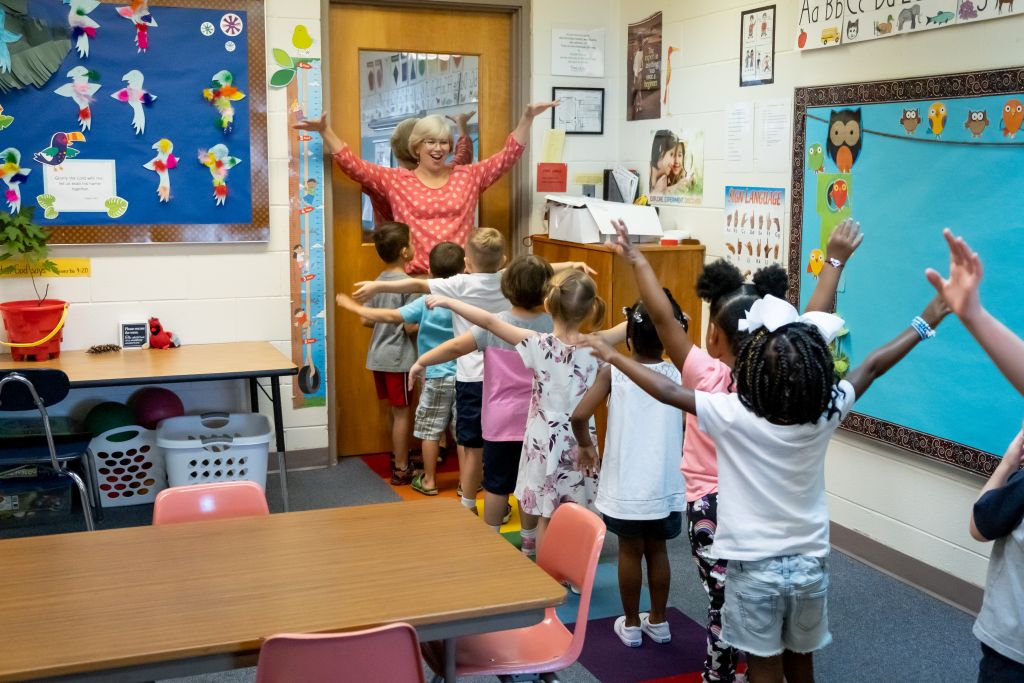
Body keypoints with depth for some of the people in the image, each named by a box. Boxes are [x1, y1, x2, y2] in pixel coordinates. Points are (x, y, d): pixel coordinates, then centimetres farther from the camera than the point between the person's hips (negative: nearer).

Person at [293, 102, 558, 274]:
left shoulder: (468, 176, 11)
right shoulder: (395, 180, 8)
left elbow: (508, 156, 9)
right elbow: (353, 166, 5)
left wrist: (527, 118, -1)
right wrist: (325, 131, -4)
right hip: (415, 277, -1)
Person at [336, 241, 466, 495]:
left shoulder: (426, 303, -14)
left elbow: (390, 316, -20)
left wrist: (353, 307, -14)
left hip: (436, 377, -3)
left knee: (430, 429, 9)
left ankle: (428, 481, 17)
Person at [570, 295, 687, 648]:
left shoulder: (613, 372, -10)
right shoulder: (678, 375, -4)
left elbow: (579, 415, -18)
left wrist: (586, 446, 1)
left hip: (627, 484, -2)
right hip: (665, 484, 2)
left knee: (630, 551, 13)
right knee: (657, 549, 18)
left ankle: (631, 624, 25)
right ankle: (658, 621, 31)